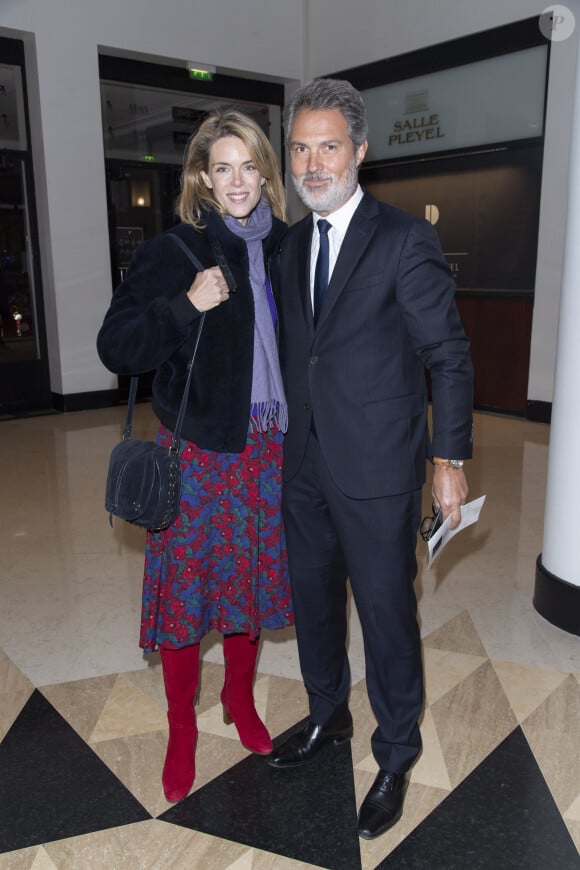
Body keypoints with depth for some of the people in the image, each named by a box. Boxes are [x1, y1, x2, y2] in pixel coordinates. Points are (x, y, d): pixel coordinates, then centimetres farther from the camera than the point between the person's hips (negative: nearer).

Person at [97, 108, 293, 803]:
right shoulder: (172, 250, -5)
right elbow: (115, 346, -9)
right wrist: (185, 306, -21)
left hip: (268, 445, 4)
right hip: (198, 448, -3)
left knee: (250, 580, 16)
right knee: (186, 584, 6)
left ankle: (240, 700, 40)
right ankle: (181, 728, 29)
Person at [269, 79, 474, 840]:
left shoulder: (405, 238, -10)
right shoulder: (290, 244, 9)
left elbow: (450, 355, -9)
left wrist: (450, 459, -12)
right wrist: (287, 437, 11)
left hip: (376, 470, -6)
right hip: (305, 466, 6)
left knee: (387, 613, 7)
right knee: (314, 600, 19)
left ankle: (396, 755, 30)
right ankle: (328, 717, 44)